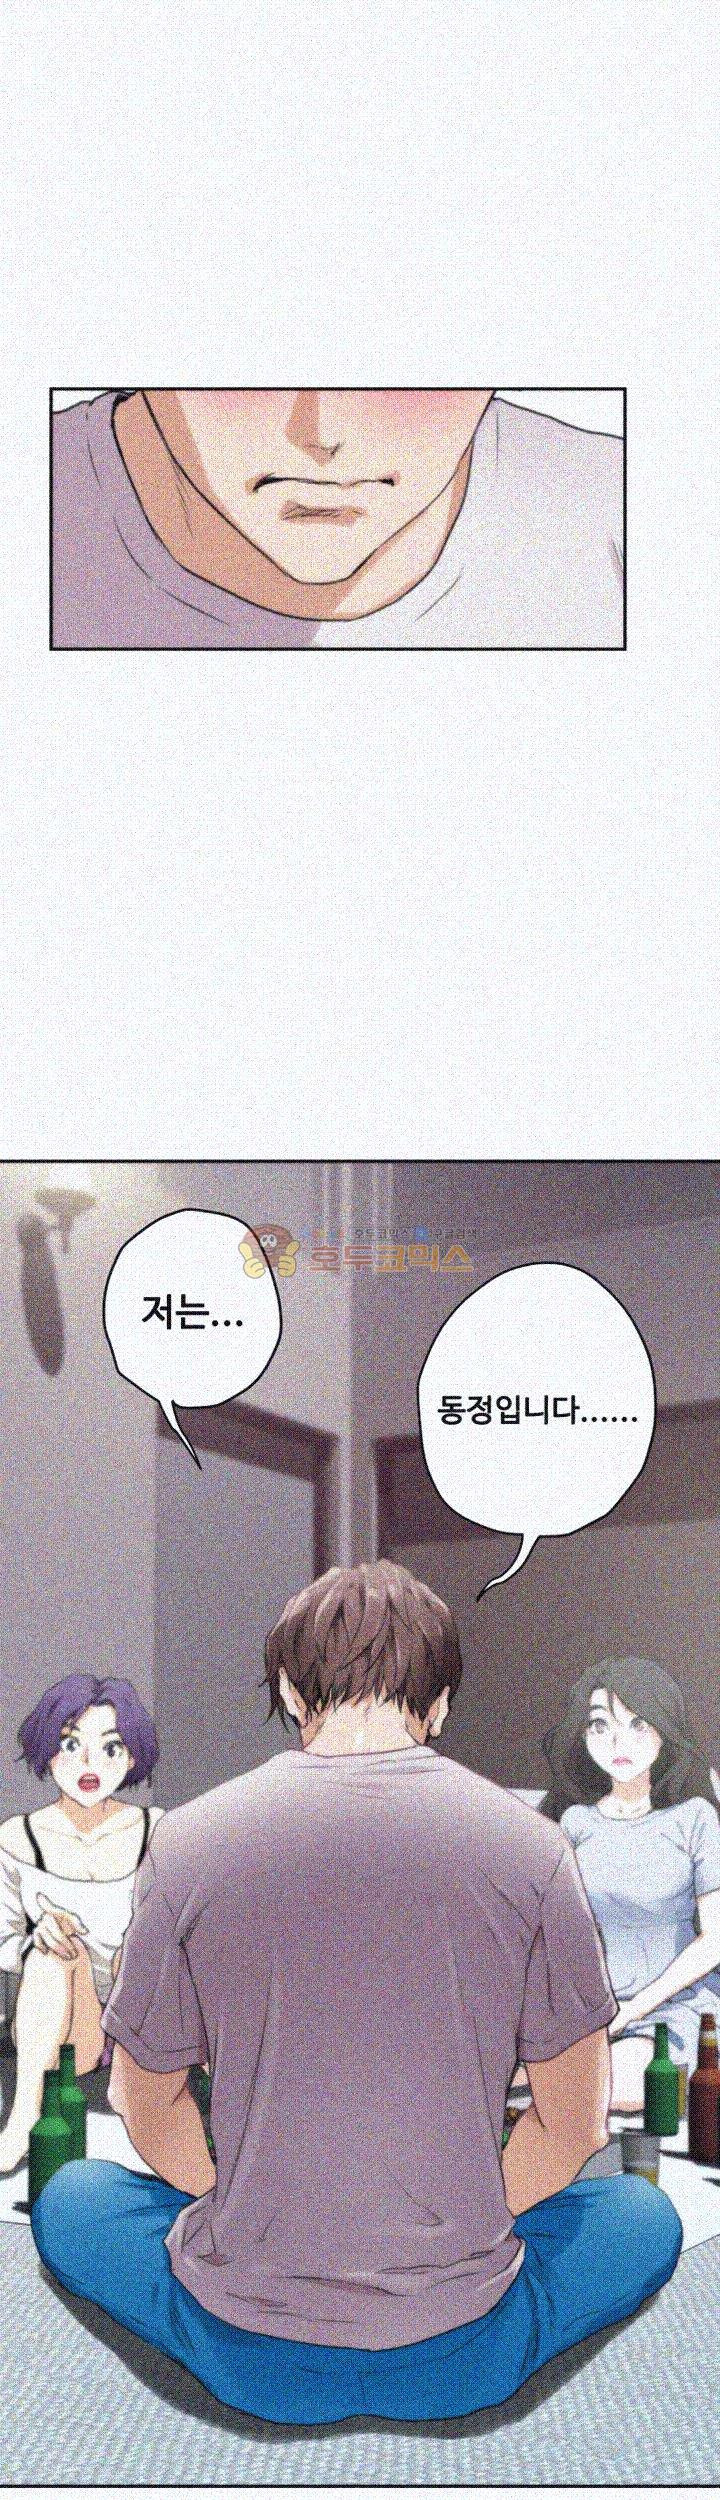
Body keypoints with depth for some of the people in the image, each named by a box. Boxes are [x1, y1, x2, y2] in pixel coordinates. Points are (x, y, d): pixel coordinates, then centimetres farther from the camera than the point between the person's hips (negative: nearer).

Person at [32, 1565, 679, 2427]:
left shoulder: (189, 1840, -9)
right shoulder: (529, 1845, -9)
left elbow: (146, 2105, 4)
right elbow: (573, 2123, 1)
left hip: (248, 2354, 0)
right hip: (460, 2356, 0)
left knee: (69, 2202, 28)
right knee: (645, 2216, 28)